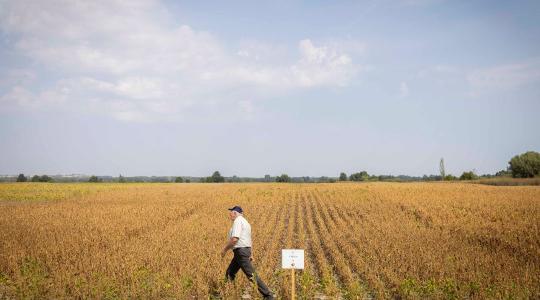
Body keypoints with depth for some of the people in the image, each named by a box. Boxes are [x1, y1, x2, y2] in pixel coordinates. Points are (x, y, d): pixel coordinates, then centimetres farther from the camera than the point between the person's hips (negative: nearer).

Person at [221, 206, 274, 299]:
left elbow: (234, 239, -23)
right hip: (245, 250, 10)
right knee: (229, 273, 13)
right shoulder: (245, 222, 19)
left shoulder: (238, 221, -13)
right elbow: (247, 239, 22)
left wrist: (225, 249, -13)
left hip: (241, 251, -10)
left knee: (251, 275, -9)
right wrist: (250, 254, 24)